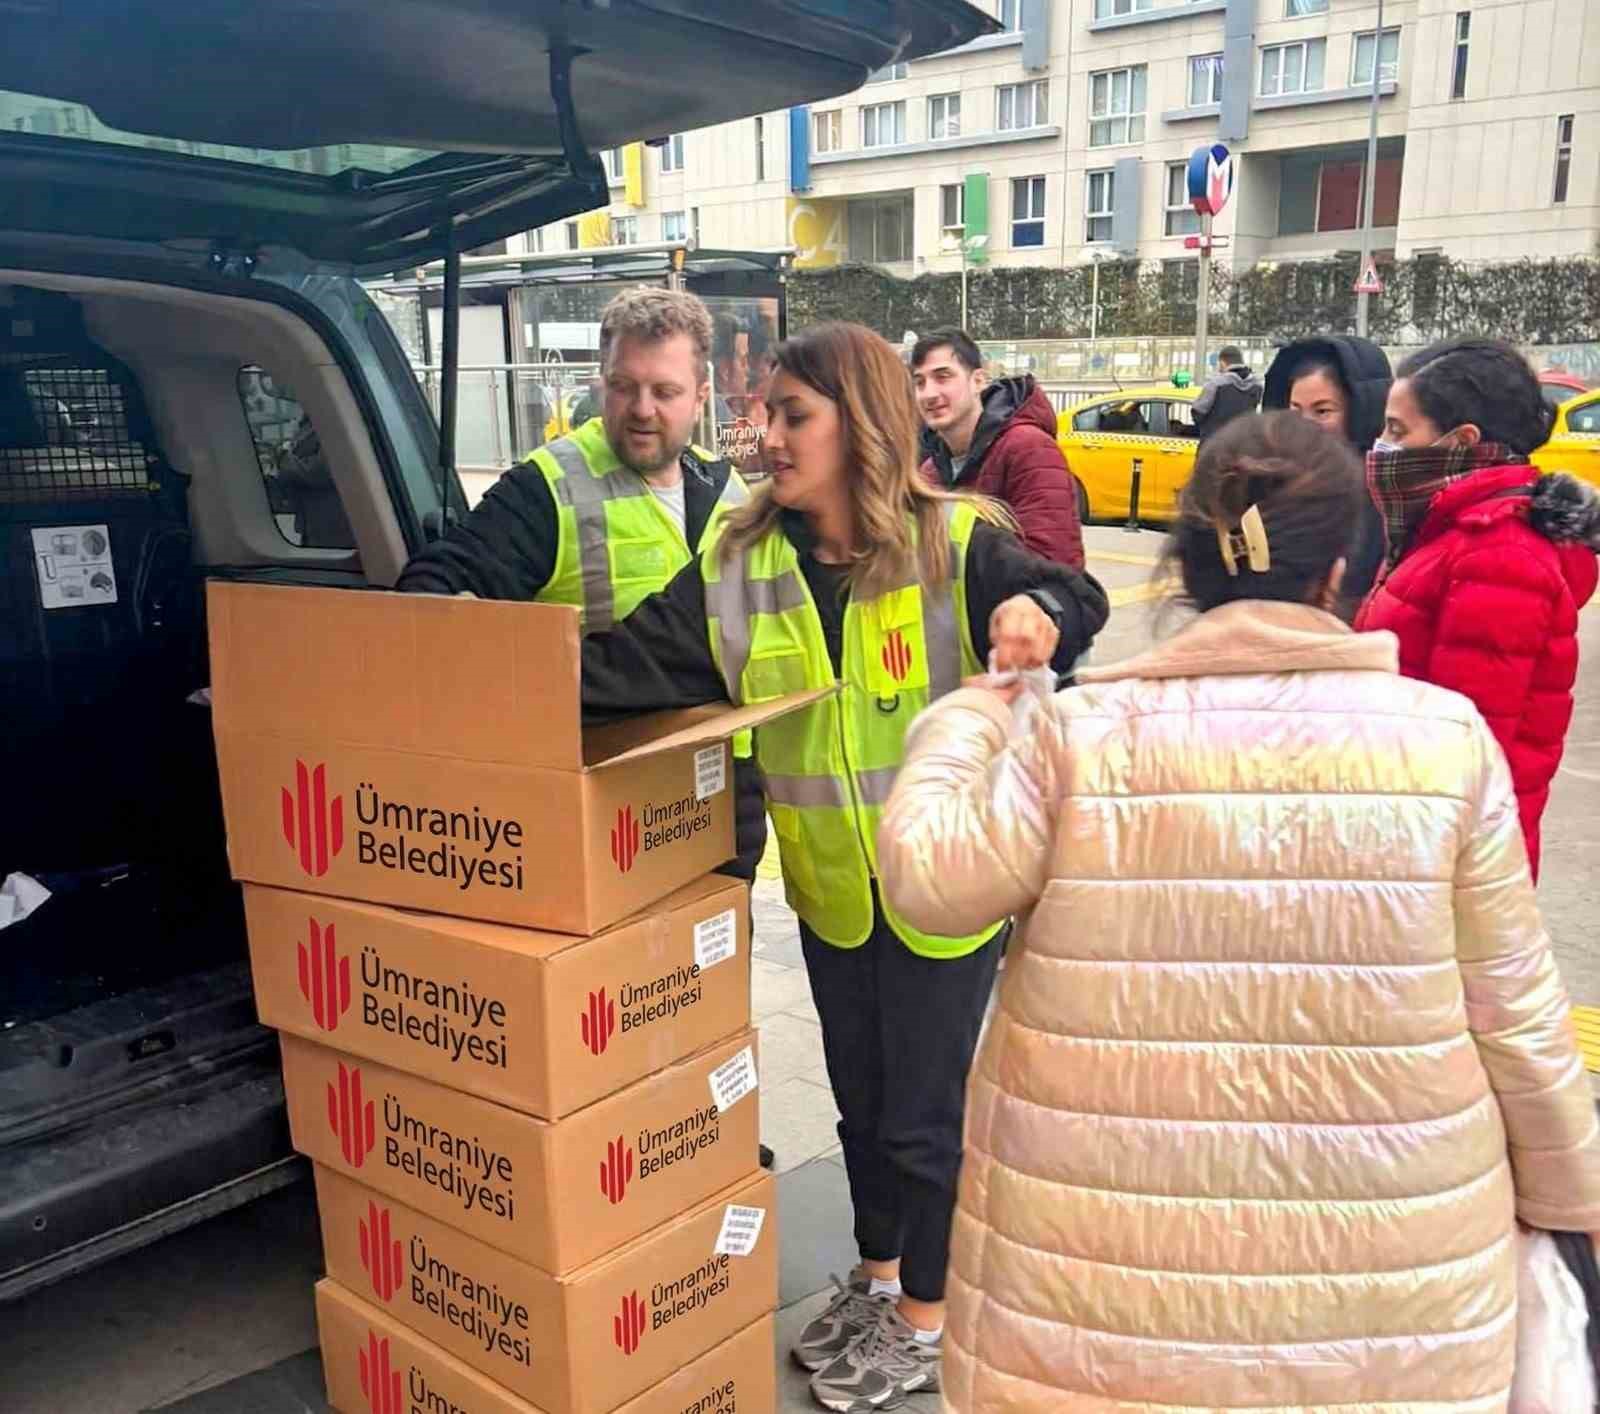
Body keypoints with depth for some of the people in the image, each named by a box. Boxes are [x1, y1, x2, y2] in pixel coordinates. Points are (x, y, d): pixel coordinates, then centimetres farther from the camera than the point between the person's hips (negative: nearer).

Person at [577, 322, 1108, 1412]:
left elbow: (1077, 602, -24)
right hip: (830, 885, 5)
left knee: (923, 1107, 10)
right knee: (860, 1095, 22)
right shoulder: (740, 565, -3)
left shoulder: (954, 546, -14)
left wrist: (1035, 611, -46)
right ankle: (877, 1282, 46)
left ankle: (925, 1324, 34)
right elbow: (636, 663, -12)